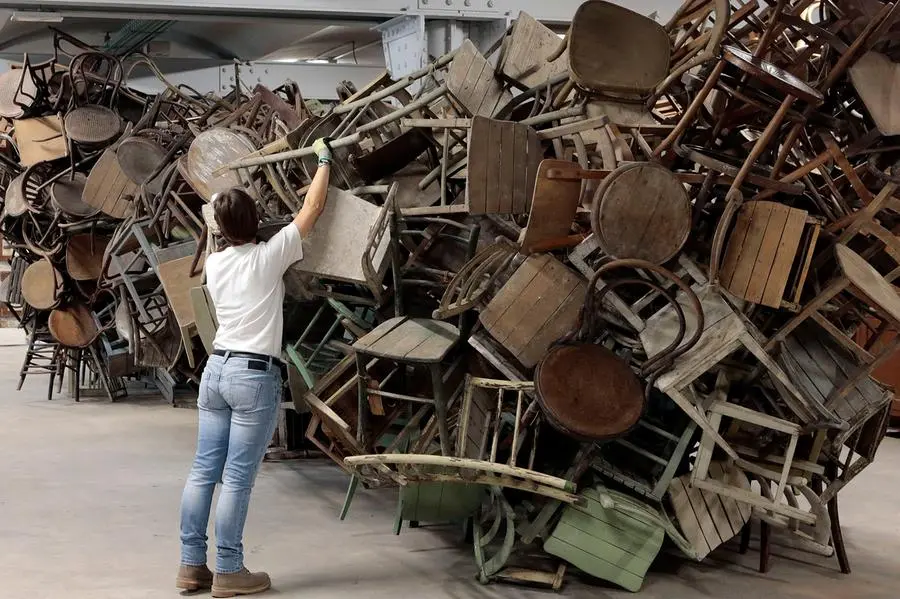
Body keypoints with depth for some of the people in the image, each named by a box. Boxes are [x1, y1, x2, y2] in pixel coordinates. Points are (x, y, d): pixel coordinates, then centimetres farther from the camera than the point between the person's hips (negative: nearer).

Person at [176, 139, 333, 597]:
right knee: (237, 479, -3)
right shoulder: (268, 257, -8)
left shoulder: (214, 264, 7)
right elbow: (312, 208, -1)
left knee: (203, 471, 8)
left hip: (216, 369, 6)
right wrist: (323, 158, 11)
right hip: (254, 376, -6)